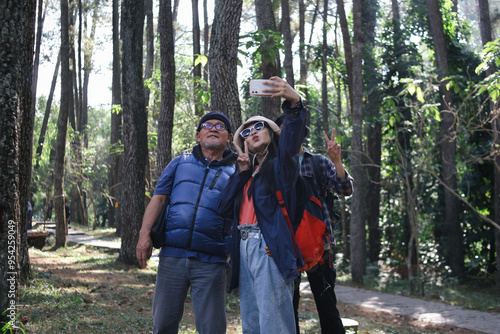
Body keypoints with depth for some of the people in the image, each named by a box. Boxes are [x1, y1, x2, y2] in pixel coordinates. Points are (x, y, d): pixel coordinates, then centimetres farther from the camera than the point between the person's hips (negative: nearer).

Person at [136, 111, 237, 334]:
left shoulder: (234, 173, 11)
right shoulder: (180, 163, 15)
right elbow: (158, 199, 7)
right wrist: (144, 234, -6)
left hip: (211, 263, -1)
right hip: (172, 256, 2)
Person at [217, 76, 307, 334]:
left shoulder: (279, 163, 7)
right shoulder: (247, 172, 24)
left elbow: (291, 140, -16)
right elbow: (224, 208, 13)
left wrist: (294, 102, -34)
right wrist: (242, 171, 7)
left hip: (269, 247, -7)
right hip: (244, 247, 7)